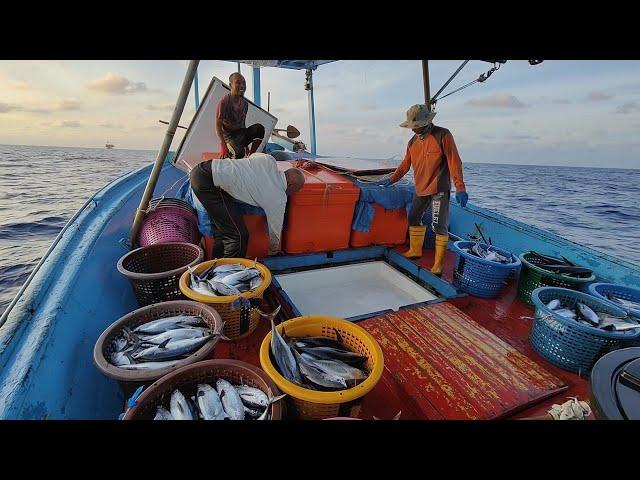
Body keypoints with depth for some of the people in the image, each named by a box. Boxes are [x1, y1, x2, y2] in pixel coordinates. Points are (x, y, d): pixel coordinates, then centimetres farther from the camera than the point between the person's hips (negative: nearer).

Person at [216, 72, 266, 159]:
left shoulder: (245, 103, 5)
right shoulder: (224, 102, -13)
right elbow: (218, 126, -12)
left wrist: (246, 145, 15)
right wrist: (224, 146, -23)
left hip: (241, 133, 5)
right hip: (230, 136, -5)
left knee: (259, 128, -24)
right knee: (239, 153, -36)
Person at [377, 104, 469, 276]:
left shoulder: (443, 135, -9)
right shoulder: (413, 141, 10)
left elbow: (454, 162, -13)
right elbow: (405, 164, 17)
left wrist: (460, 188, -17)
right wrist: (391, 179, 12)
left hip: (439, 190, -7)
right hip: (421, 189, 7)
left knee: (439, 225, -7)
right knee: (414, 218, 15)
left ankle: (438, 263, 2)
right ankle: (415, 250, 33)